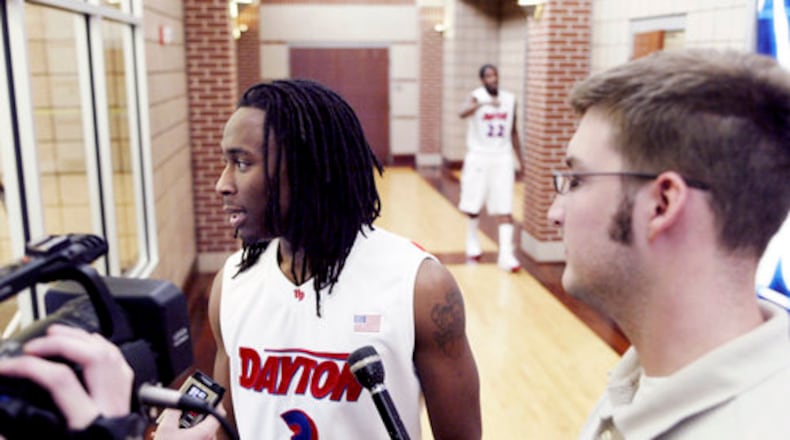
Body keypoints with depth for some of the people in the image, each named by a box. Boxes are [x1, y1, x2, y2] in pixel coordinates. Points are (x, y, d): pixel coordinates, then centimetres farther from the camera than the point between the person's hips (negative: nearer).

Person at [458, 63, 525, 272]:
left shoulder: (510, 99, 5)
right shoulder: (476, 96, -8)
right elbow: (462, 112, -32)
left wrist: (521, 160, 13)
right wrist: (485, 102, -49)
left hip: (502, 159, 2)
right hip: (478, 158, -2)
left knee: (504, 209, -6)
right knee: (473, 207, 9)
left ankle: (506, 255, -7)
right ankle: (472, 246, 31)